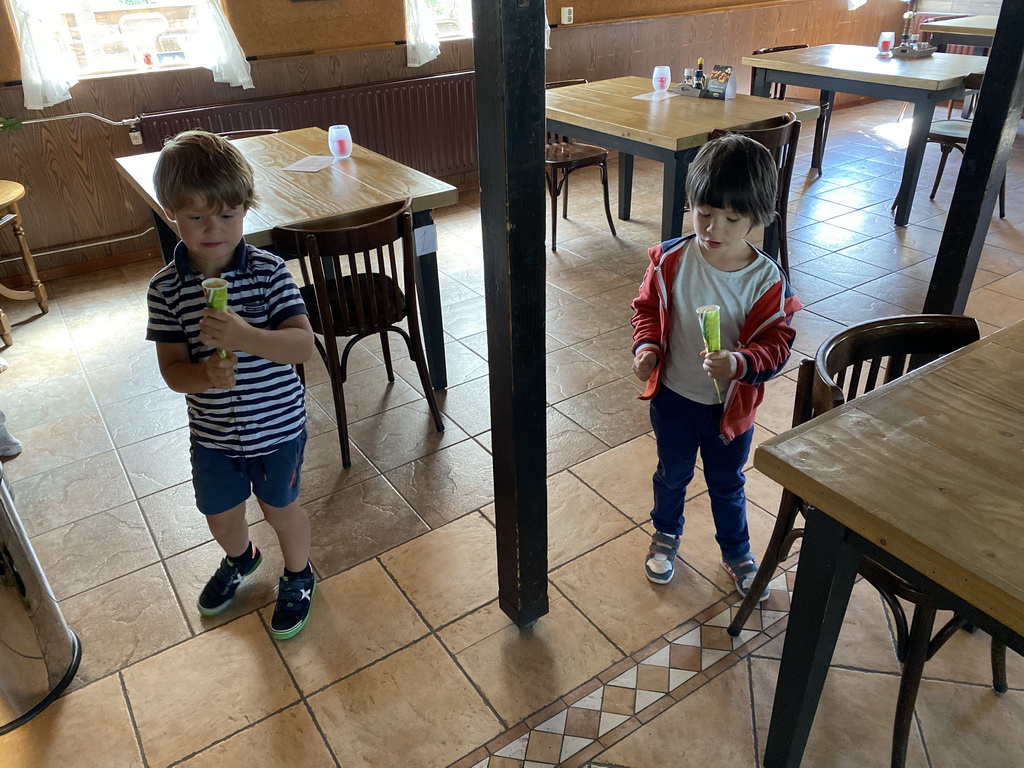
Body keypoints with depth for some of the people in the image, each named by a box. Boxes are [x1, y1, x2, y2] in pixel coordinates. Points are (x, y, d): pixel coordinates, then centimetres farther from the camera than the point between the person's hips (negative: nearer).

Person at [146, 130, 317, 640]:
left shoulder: (269, 273, -18)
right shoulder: (166, 288, -11)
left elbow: (303, 345, -24)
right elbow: (171, 367, -11)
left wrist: (245, 336, -41)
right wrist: (206, 375, -33)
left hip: (277, 425, -3)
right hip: (212, 433, 3)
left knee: (280, 508, 17)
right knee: (221, 517, 23)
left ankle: (298, 577, 47)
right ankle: (240, 559, 57)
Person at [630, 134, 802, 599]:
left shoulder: (767, 280, -19)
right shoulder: (671, 259, -15)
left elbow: (776, 343, -17)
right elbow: (647, 307, -2)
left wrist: (741, 363, -38)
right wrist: (646, 346, -20)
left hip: (731, 403, -1)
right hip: (673, 395, 1)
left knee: (727, 483, 21)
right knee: (673, 474, 23)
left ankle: (736, 552, 47)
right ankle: (665, 535, 51)